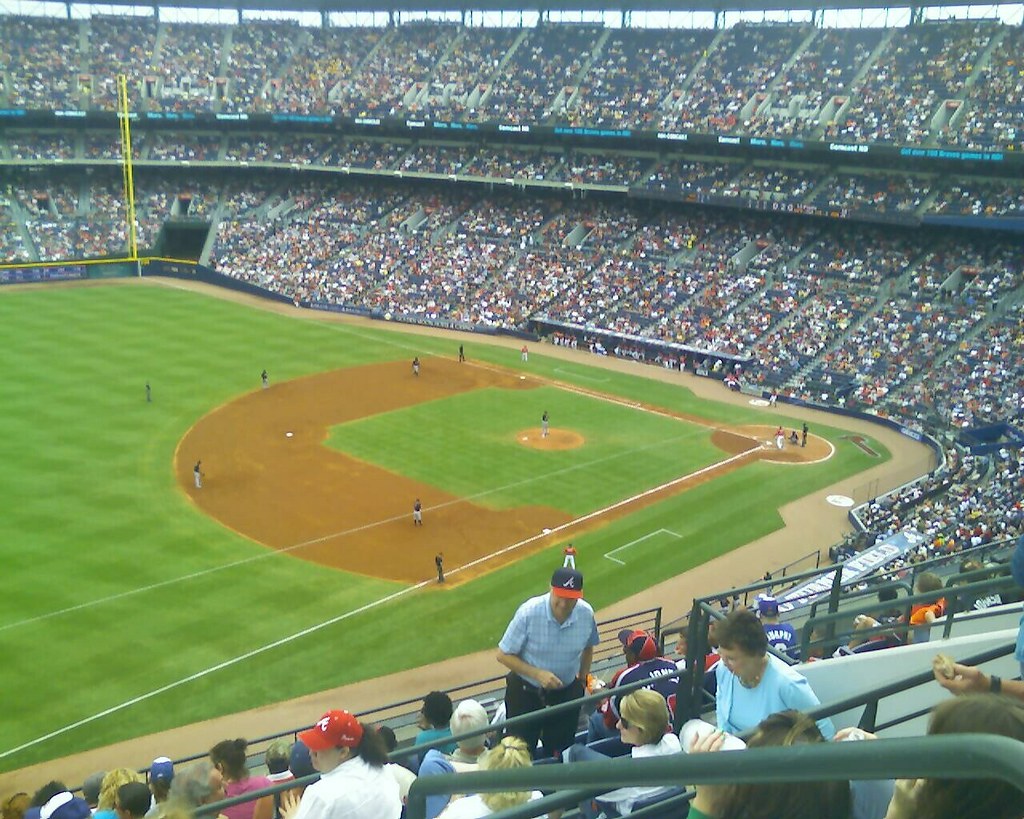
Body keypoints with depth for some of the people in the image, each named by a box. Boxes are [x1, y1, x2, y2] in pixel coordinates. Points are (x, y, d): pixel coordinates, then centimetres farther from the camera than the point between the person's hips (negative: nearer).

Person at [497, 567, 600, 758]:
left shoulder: (586, 614, -14)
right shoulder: (528, 612, -24)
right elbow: (503, 655, -16)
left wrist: (582, 680, 11)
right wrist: (538, 674, -25)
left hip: (567, 693, 3)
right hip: (525, 692, -3)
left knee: (560, 751, 17)